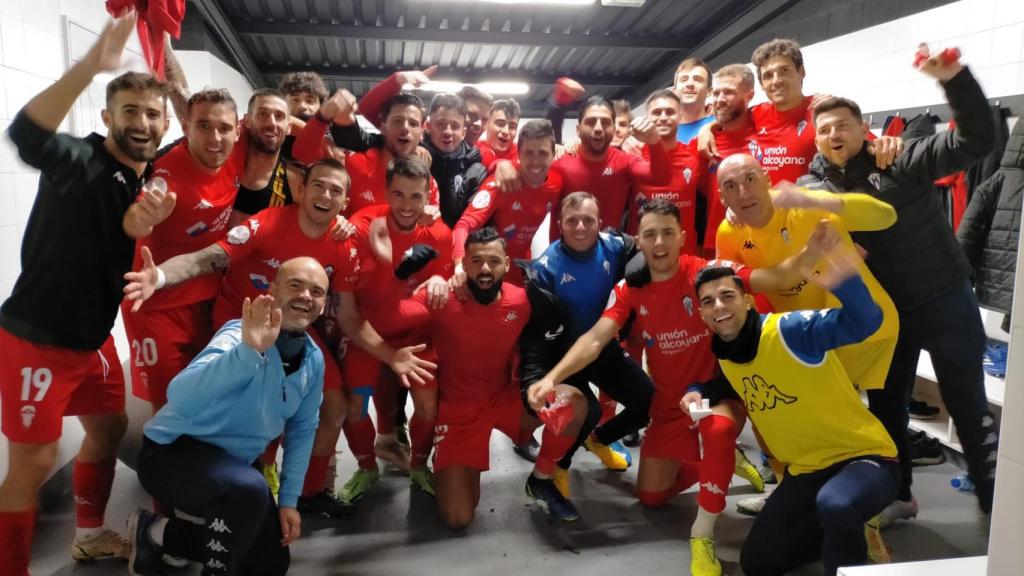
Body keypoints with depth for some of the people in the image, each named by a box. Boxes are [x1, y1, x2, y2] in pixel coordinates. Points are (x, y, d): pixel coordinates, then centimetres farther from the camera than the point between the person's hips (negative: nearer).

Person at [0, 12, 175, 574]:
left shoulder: (152, 183, 5)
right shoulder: (80, 160, -18)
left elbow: (127, 258, 1)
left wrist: (142, 226, -21)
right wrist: (92, 63, -48)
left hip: (93, 337, 8)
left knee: (110, 428, 20)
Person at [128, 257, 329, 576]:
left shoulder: (314, 359, -6)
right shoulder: (240, 335, -28)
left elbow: (302, 429, 7)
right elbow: (180, 397, -45)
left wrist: (289, 499, 3)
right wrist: (249, 351, -58)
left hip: (233, 462, 8)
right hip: (173, 451, -8)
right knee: (249, 489, -38)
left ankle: (158, 533, 24)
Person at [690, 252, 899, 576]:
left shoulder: (789, 329, -21)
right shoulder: (724, 354, 1)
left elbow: (864, 322, -34)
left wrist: (843, 283, -55)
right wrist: (699, 392, 0)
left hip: (864, 456, -7)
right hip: (805, 470, 7)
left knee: (834, 504, -42)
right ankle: (842, 531, 28)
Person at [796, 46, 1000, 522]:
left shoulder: (901, 161, -11)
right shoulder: (812, 187, -2)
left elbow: (976, 141, -21)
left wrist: (953, 78, -35)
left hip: (945, 301, -4)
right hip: (882, 312, 4)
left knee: (968, 409, 3)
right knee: (885, 405, 14)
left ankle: (996, 505, 17)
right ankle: (895, 495, 33)